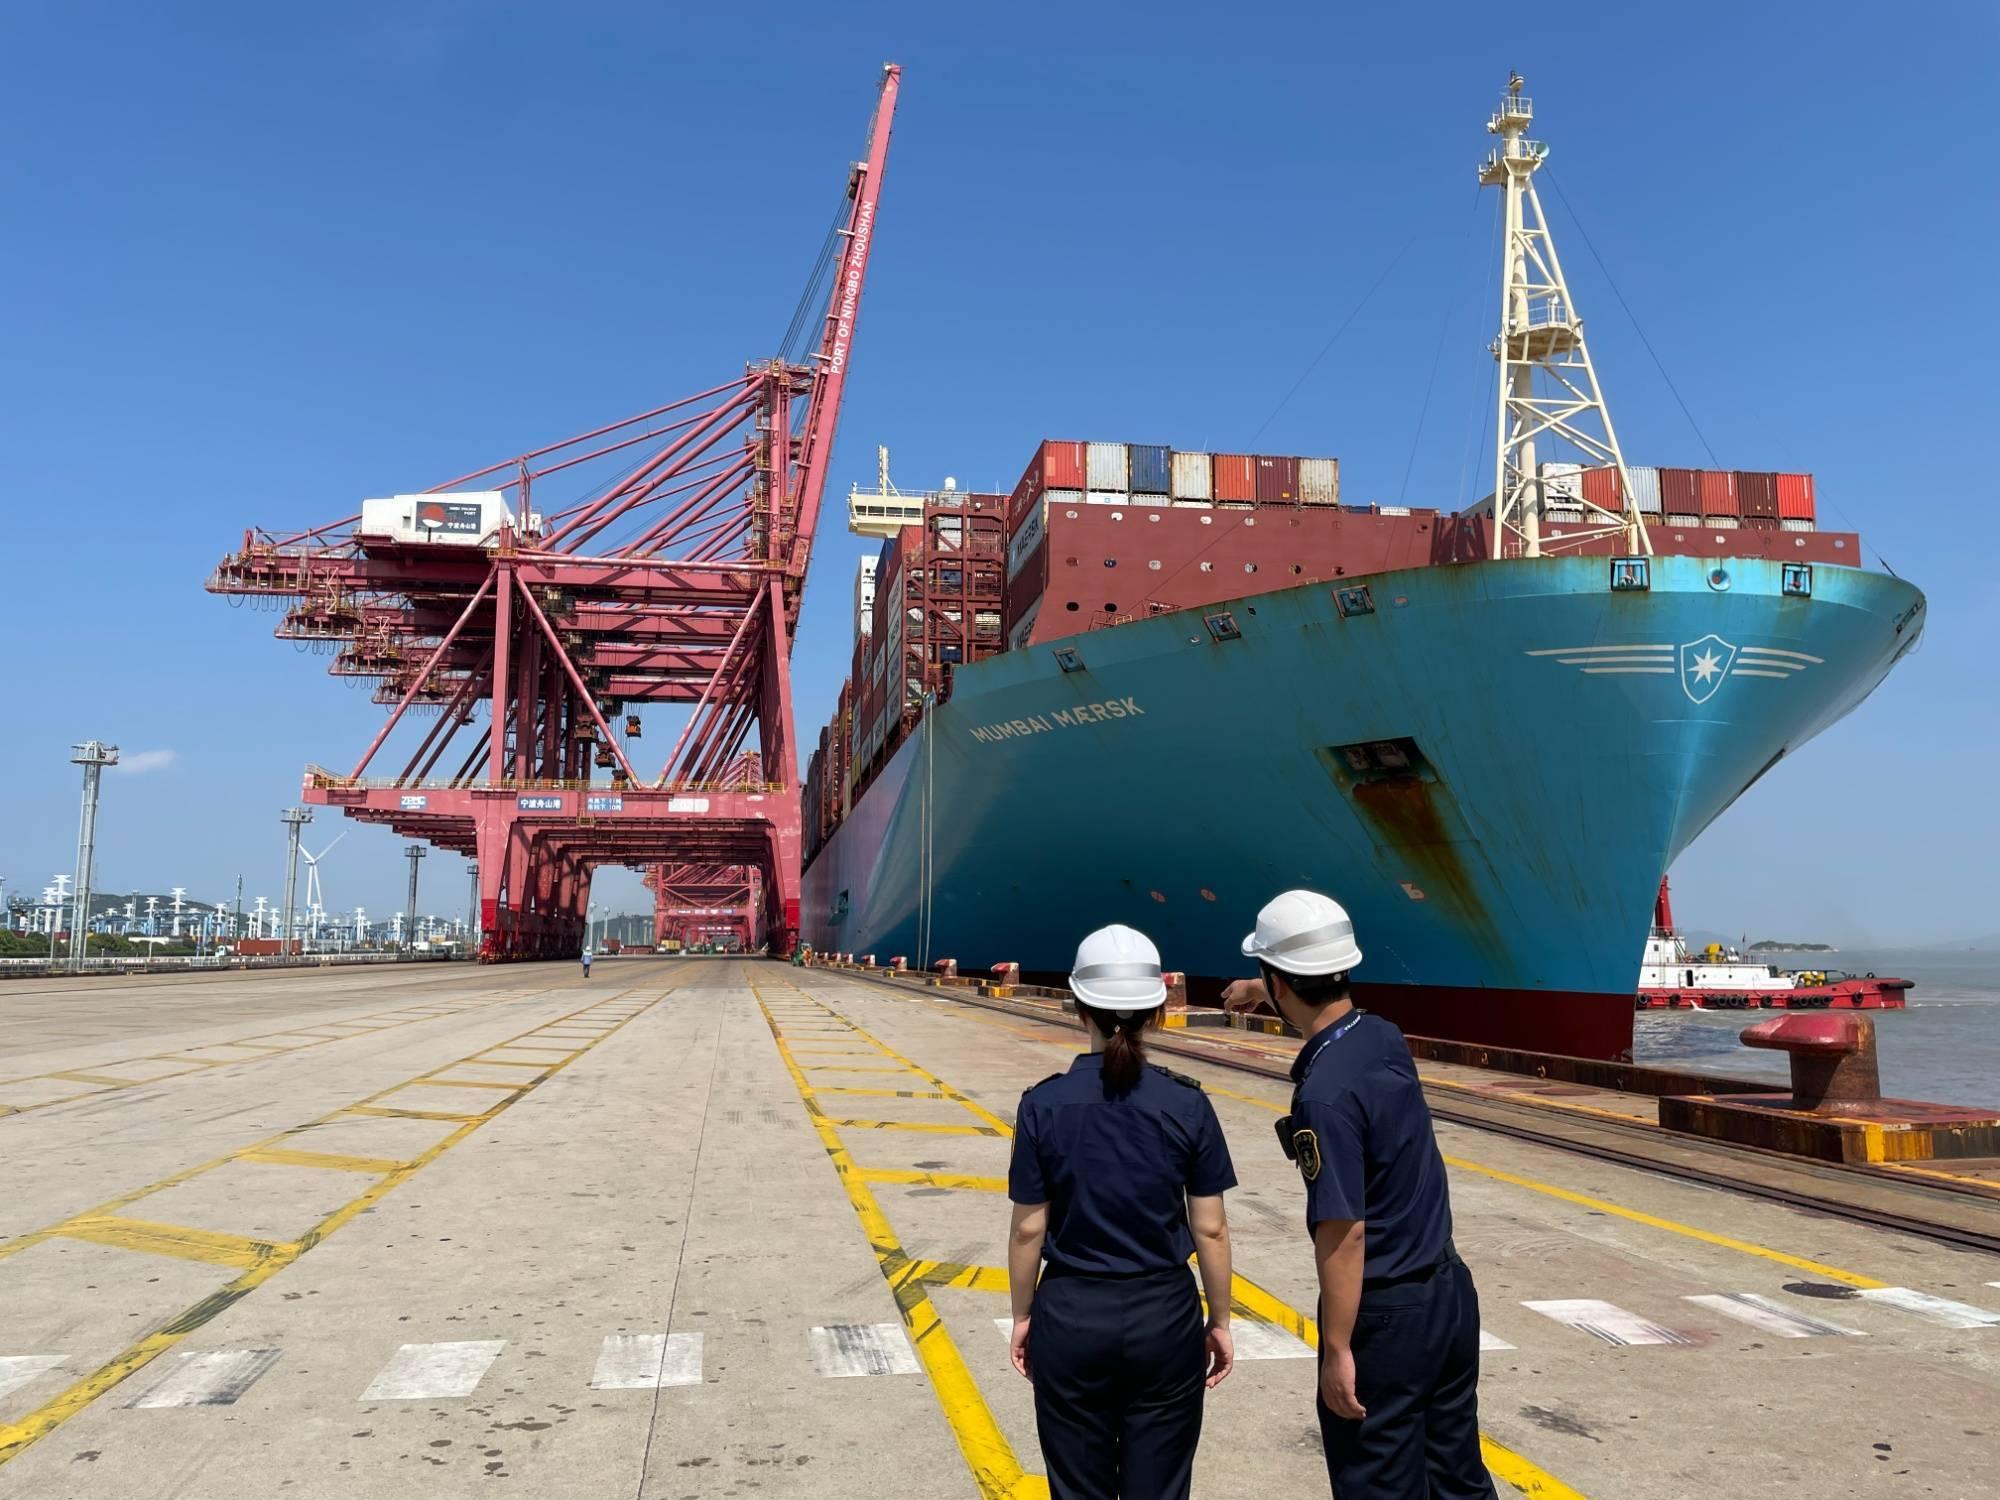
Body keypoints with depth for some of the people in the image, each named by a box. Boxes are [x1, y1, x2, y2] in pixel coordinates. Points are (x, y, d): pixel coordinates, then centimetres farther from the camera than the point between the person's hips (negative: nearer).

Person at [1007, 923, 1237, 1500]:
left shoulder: (1043, 1104, -10)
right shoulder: (1188, 1104, -9)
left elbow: (1028, 1230, -5)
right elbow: (1210, 1229, -4)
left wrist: (1021, 1317, 9)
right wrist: (1220, 1321, 9)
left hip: (1071, 1316, 0)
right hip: (1165, 1315, 0)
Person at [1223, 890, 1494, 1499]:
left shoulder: (1324, 1096, -25)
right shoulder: (1384, 1037, 0)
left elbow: (1343, 1235, -25)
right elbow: (1336, 1011, 26)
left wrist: (1338, 1351, -17)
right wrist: (1263, 992, 42)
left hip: (1385, 1314, -8)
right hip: (1450, 1292, 8)